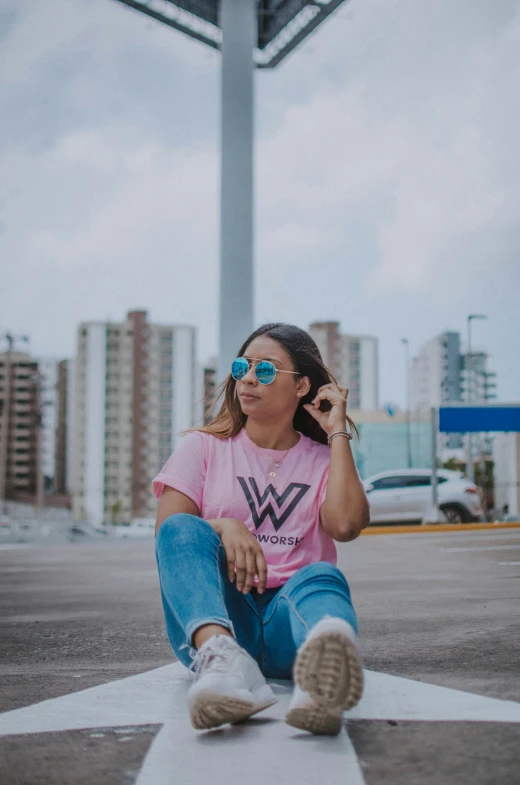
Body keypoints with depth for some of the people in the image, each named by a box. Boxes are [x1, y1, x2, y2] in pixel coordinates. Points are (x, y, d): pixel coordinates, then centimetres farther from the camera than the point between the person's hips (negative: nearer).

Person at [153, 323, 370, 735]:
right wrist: (222, 527, -20)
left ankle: (322, 671, -69)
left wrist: (338, 432, 3)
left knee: (322, 576, -33)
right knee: (182, 530, -27)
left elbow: (346, 525, -6)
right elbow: (168, 532, 1)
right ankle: (221, 657, -57)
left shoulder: (324, 460, 17)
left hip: (288, 618, 0)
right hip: (216, 613, 0)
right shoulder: (204, 447, 16)